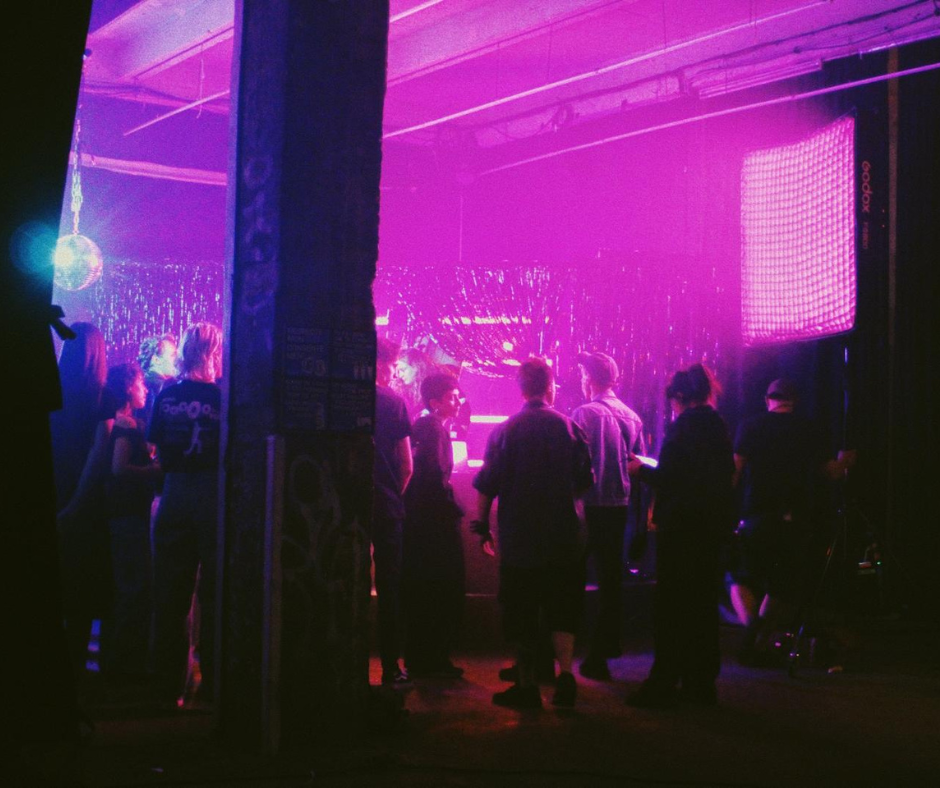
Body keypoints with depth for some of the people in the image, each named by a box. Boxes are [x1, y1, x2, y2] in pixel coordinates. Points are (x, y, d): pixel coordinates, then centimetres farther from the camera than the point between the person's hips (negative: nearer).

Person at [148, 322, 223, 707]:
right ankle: (213, 682, 7)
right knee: (214, 593, 5)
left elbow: (159, 450, 7)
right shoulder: (222, 396, -9)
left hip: (174, 497, 3)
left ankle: (168, 685, 15)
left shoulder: (166, 396, 2)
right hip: (212, 496, -3)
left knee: (170, 594, 10)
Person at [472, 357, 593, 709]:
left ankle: (526, 685, 10)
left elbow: (487, 485, -6)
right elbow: (585, 481, 4)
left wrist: (482, 525, 6)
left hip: (518, 537, -1)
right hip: (565, 536, 1)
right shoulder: (569, 427, -3)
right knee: (563, 608, 13)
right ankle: (565, 674, 1)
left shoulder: (504, 431, -6)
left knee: (521, 612, 7)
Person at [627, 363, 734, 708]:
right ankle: (701, 683, 18)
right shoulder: (718, 425, 9)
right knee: (703, 604, 13)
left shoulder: (684, 425, -15)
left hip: (681, 525, -8)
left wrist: (641, 469, -2)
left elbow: (667, 478, -20)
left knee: (670, 605, -2)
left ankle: (662, 685, 1)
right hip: (712, 523, 8)